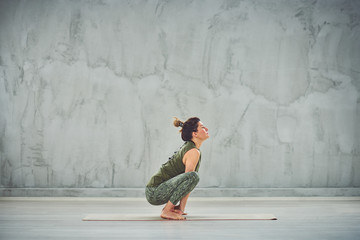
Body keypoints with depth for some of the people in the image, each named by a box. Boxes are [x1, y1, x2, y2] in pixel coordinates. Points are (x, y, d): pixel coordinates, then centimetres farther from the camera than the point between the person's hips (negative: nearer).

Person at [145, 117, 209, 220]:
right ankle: (166, 211, -19)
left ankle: (170, 207, 16)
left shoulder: (187, 146, 14)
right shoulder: (194, 152, -14)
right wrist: (182, 208, -13)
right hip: (155, 192, -10)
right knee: (193, 176, -28)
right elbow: (188, 179, -17)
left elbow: (185, 179, 17)